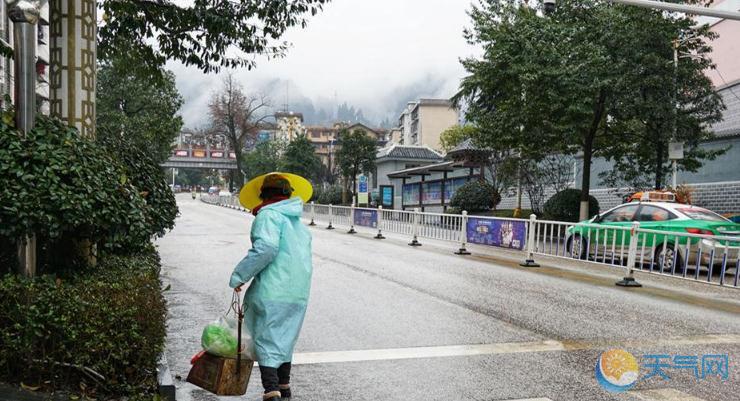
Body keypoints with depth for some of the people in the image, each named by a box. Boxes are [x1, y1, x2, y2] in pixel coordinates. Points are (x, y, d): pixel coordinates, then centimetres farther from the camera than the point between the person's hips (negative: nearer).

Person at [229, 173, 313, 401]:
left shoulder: (268, 215, -6)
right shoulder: (299, 223, 20)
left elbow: (266, 248, -21)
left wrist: (239, 275, -15)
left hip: (272, 291, -8)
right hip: (299, 294, 8)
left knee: (266, 341, 0)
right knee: (285, 338, 21)